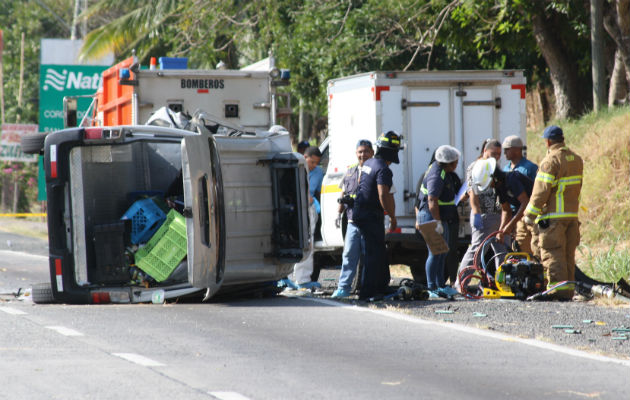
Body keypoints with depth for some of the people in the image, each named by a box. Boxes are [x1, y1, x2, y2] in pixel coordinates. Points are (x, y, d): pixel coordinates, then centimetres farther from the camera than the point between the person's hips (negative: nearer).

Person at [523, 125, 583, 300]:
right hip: (572, 214, 8)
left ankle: (558, 290, -9)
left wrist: (530, 214, -8)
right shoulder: (576, 159, 12)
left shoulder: (551, 161, -14)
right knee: (568, 255, 11)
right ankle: (568, 290, 13)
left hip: (553, 216, -8)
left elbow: (541, 192, -15)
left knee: (552, 254, -5)